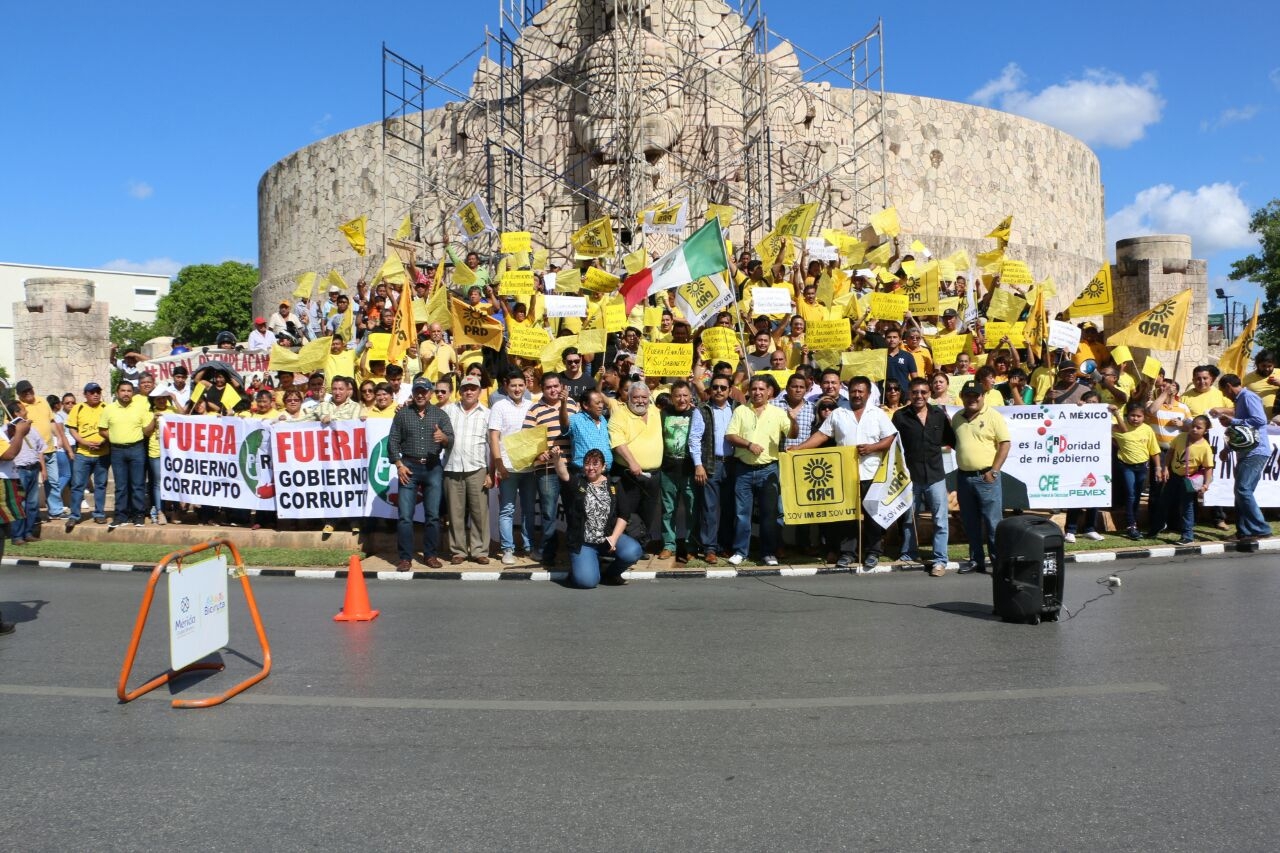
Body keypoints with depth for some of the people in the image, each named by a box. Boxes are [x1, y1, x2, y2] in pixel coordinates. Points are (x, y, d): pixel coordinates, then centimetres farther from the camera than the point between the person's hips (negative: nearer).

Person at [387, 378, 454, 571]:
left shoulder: (439, 414, 7)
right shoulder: (402, 414, 7)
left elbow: (451, 440, -1)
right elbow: (393, 441, 5)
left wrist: (443, 437, -24)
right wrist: (399, 464, -6)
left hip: (433, 467, 1)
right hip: (409, 467, 0)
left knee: (433, 515, 3)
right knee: (405, 515, -3)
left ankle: (430, 555, 14)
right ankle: (405, 558, 3)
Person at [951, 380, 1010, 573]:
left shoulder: (993, 416, -6)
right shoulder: (957, 418, 11)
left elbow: (1005, 444, -8)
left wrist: (994, 471, -13)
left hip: (986, 477, -6)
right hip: (963, 476, 6)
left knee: (993, 521, -3)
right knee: (970, 522, 13)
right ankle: (976, 559, 23)